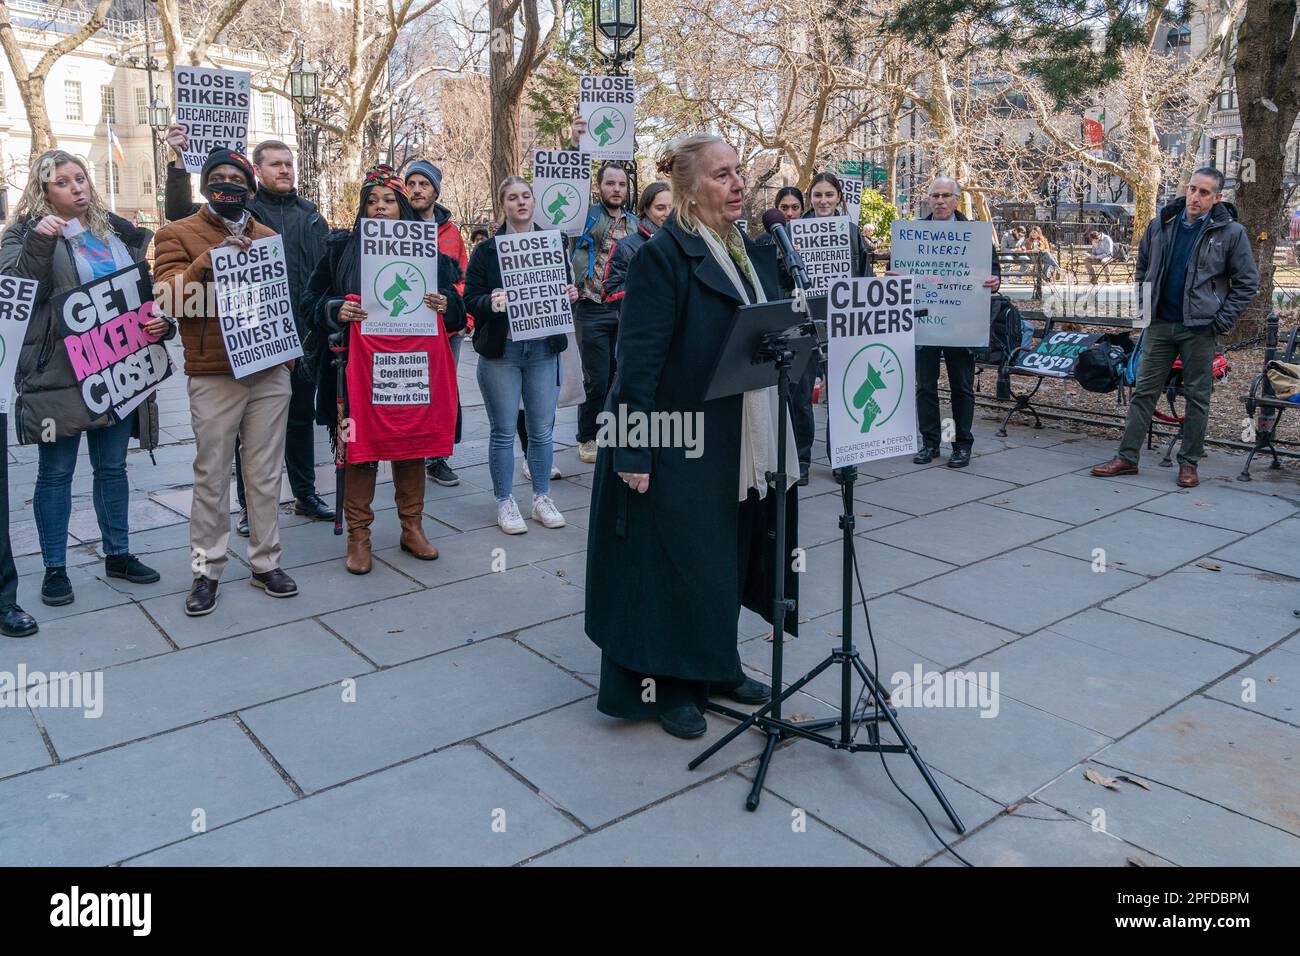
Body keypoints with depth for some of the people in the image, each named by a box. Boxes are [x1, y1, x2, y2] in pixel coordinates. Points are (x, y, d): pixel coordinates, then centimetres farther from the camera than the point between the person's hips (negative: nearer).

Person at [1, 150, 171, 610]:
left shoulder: (118, 233, 13)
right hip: (59, 374, -4)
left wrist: (161, 322, -2)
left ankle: (118, 554, 25)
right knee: (56, 472, 4)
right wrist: (38, 242, -27)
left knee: (112, 467, 13)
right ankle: (54, 568, 14)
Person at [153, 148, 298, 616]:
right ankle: (207, 570, 12)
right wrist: (209, 260, -20)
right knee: (211, 477, 0)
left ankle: (265, 563, 18)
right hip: (213, 377, -3)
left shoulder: (268, 237, 16)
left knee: (265, 476, 8)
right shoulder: (177, 235, 4)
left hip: (271, 373, 3)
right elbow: (170, 297, -8)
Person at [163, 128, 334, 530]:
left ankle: (306, 495, 27)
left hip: (302, 334, 4)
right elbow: (179, 212, -9)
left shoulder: (309, 213, 11)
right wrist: (177, 159, -20)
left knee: (302, 415, 14)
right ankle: (249, 505, 15)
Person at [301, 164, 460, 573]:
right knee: (360, 446, -2)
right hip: (361, 361, -2)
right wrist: (336, 310, -12)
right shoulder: (342, 248, 8)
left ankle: (412, 528, 22)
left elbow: (455, 301, 14)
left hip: (414, 361, 2)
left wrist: (444, 304, -9)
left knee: (413, 442, 8)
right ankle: (358, 536, 10)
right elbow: (312, 300, 9)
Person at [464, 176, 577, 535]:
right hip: (501, 351, -2)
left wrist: (570, 294, -4)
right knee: (503, 432, 3)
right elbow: (470, 299, -1)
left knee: (541, 430, 7)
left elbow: (564, 287, 18)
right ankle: (504, 502, 15)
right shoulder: (486, 250, 1)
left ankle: (542, 499, 21)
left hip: (544, 349, 2)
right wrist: (490, 303, -22)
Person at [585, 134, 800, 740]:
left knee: (725, 557, 18)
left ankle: (713, 666, 35)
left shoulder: (753, 250, 10)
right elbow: (638, 358, -18)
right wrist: (634, 449, -21)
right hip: (679, 442, -8)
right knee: (673, 560, 4)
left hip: (740, 441, 8)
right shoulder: (663, 254, -14)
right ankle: (663, 684, 21)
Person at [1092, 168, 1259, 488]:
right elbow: (1142, 267, 19)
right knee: (1144, 391, 5)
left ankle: (1189, 463, 14)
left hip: (1199, 327, -3)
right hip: (1159, 324, 3)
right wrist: (1146, 304, 9)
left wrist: (1223, 319, -7)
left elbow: (1248, 281, 0)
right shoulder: (1160, 224, 5)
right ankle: (1127, 456, 10)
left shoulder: (1231, 232, -3)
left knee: (1197, 396, 5)